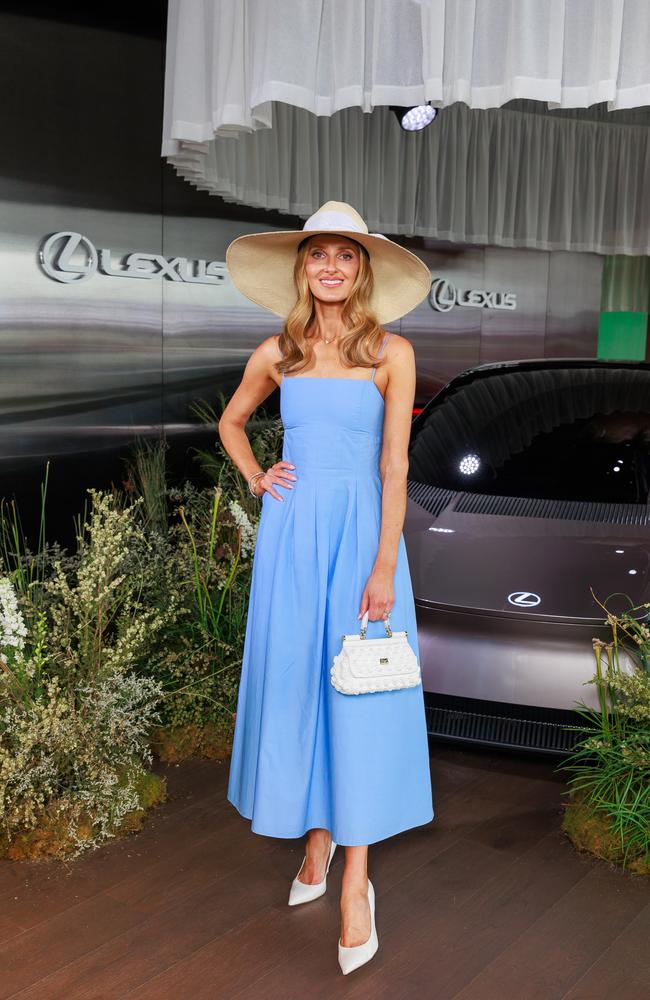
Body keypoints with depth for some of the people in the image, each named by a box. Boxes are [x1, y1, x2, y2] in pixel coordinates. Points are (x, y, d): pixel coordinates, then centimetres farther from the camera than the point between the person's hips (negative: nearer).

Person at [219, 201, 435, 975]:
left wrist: (384, 567, -12)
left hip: (360, 531, -3)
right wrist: (256, 481, 6)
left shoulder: (391, 353, -3)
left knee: (359, 695, -1)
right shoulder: (276, 354, 6)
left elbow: (394, 466, -7)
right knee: (294, 685, 8)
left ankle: (355, 881, 8)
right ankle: (317, 837, 28)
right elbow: (230, 423, 23)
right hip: (291, 533, 3)